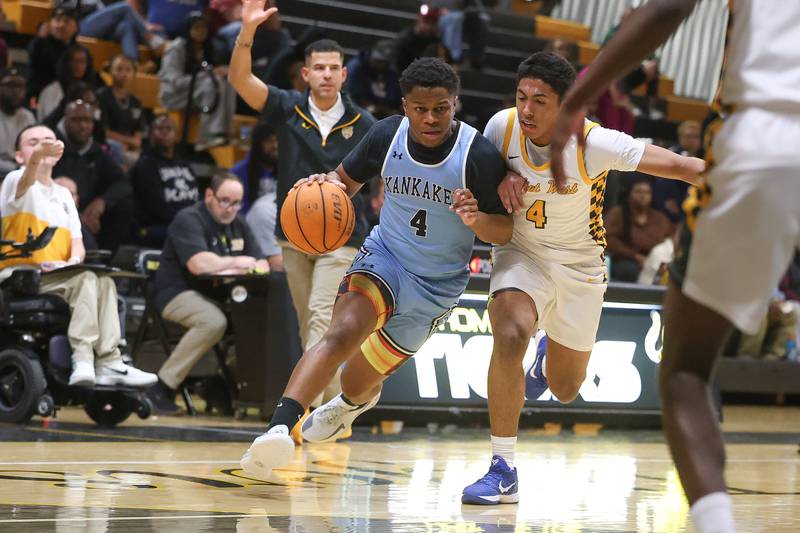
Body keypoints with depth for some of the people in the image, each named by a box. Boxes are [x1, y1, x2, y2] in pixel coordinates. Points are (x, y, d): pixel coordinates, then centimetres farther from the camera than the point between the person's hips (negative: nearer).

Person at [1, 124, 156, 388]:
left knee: (104, 282, -20)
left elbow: (77, 244, 15)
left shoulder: (63, 195, 20)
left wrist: (74, 261, -10)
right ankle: (83, 360, -40)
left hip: (57, 279, 6)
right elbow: (27, 179, -27)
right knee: (85, 279, -29)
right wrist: (38, 156, -51)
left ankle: (108, 364, -27)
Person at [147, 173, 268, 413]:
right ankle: (163, 387, -26)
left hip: (216, 296, 8)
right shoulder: (189, 220, -10)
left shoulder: (238, 225, 16)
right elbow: (199, 264, -25)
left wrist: (227, 271, -10)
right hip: (178, 294, -7)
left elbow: (262, 265, 11)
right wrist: (235, 262, -11)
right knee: (214, 321, -37)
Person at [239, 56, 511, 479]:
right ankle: (279, 428, -41)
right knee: (344, 331, -31)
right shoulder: (388, 135, -12)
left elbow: (505, 233, -12)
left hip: (437, 285, -1)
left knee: (360, 382, 11)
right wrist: (327, 184, -20)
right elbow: (347, 179, 5)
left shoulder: (479, 156, -21)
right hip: (385, 254, 1)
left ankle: (351, 404, 49)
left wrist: (477, 220, -35)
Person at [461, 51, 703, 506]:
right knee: (510, 335, -32)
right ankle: (503, 471, -22)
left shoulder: (594, 144, -27)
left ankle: (550, 358, 53)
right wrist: (504, 180, -21)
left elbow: (678, 165, -25)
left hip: (580, 265, 0)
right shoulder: (503, 126, -19)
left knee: (566, 390, 12)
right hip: (522, 254, 0)